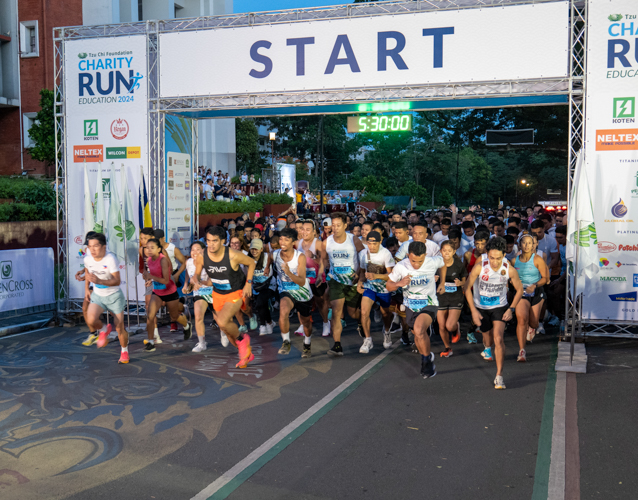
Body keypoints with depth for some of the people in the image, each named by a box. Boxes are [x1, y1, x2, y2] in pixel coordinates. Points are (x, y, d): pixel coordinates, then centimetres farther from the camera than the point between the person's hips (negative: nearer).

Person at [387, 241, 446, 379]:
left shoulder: (433, 262, -17)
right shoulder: (401, 267, -17)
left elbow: (443, 264, 9)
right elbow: (388, 286, -7)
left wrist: (442, 283, 8)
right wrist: (399, 283, -28)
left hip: (429, 305, -3)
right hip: (411, 306, 3)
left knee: (419, 330, -29)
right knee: (419, 337, 20)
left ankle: (427, 358, -5)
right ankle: (427, 362, 47)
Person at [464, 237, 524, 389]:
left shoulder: (510, 270, -21)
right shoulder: (479, 267, -24)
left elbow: (519, 289, -2)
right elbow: (467, 288, -10)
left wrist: (511, 308, -12)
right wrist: (473, 311, -14)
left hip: (500, 307, -1)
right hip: (480, 307, 1)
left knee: (498, 338, -18)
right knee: (487, 335, 20)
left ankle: (499, 375, -8)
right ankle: (487, 349, 60)